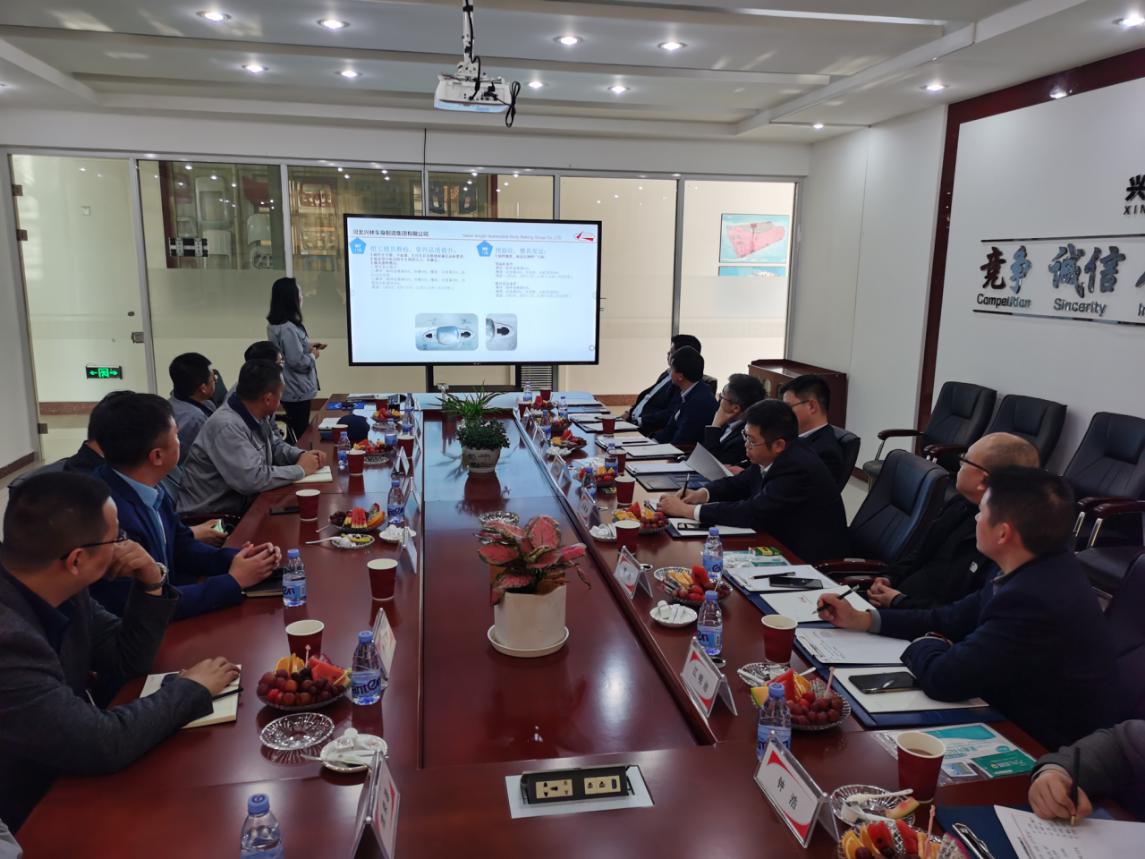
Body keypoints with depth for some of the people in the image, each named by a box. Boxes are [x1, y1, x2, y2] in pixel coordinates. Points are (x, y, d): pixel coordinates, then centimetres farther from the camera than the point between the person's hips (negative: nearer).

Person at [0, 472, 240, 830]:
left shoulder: (59, 590, -7)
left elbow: (128, 659, 5)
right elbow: (102, 744, -29)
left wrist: (151, 583, -10)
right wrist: (191, 687, -14)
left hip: (64, 780, 7)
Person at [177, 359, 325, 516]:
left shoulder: (258, 416, 1)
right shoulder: (227, 427, -26)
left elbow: (274, 446, 18)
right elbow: (253, 480, -32)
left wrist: (303, 455, -2)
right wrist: (301, 469, -19)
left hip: (240, 504, 8)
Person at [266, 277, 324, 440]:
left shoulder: (275, 324, 6)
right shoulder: (288, 328, -24)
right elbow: (297, 361, -26)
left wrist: (308, 347, 10)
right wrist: (313, 355, -8)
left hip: (288, 389, 10)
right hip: (297, 390, -10)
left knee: (295, 433, 19)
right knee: (301, 435, 1)